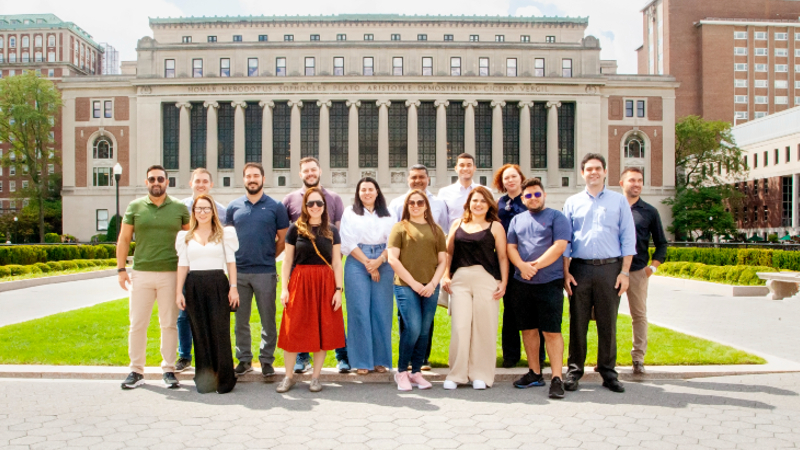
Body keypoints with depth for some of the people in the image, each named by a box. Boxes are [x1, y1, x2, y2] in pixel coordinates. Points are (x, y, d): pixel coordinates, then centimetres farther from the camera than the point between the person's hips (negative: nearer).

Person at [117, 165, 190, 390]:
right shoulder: (135, 207, 7)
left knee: (169, 324, 5)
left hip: (171, 274, 0)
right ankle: (136, 371, 15)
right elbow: (124, 239, 9)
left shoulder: (180, 208, 5)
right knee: (137, 324, 4)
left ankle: (168, 370, 15)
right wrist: (121, 269, 1)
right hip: (140, 273, 1)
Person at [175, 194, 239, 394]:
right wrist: (179, 292, 4)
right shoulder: (186, 237, 13)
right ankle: (204, 380, 12)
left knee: (220, 332, -4)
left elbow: (231, 262, 5)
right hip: (194, 287, 2)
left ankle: (224, 379, 5)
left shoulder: (224, 234, 7)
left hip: (218, 285, -2)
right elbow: (183, 265, 11)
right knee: (200, 334, 4)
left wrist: (233, 287, -3)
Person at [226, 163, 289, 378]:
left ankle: (267, 359, 16)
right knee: (240, 319, 10)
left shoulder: (275, 206, 2)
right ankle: (244, 359, 22)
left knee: (268, 319, 4)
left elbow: (283, 239, 6)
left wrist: (268, 256, 6)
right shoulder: (233, 207, 8)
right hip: (239, 271, 2)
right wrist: (234, 259, 5)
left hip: (265, 272, -2)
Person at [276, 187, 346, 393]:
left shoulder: (331, 231, 8)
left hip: (325, 283, 1)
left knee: (323, 330, 4)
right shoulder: (295, 229, 4)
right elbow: (287, 261, 5)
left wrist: (338, 289, -2)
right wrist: (284, 287, -3)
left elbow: (336, 262, 6)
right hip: (300, 282, -1)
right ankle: (289, 376, 15)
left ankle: (315, 377, 16)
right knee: (294, 330, 1)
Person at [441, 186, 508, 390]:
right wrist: (445, 275, 4)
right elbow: (449, 251, 14)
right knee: (460, 326, -2)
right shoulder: (458, 224, 14)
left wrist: (503, 282, -5)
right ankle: (456, 374, 9)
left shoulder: (495, 226, 6)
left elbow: (502, 256, 3)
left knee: (484, 327, 1)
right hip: (460, 279, 2)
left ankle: (481, 375, 14)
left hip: (487, 279, -2)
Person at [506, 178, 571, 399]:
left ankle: (557, 378, -1)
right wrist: (522, 266, -11)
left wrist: (535, 265, -13)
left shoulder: (556, 217, 4)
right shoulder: (517, 220, 18)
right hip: (521, 283, 5)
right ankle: (534, 373, 22)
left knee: (552, 331, -6)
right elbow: (511, 247, 9)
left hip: (549, 282, -5)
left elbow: (559, 246, -8)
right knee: (528, 329, 10)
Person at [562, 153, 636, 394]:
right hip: (580, 268, 1)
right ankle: (574, 371, 13)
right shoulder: (572, 202, 11)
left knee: (608, 323, 5)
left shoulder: (619, 201, 9)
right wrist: (565, 272, 0)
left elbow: (628, 238, 6)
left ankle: (608, 372, 16)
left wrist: (624, 272, -3)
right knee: (578, 322, 3)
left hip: (610, 268, 0)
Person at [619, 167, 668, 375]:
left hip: (638, 271, 1)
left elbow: (661, 243, 13)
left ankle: (638, 358, 15)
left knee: (639, 314, 6)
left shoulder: (650, 212, 8)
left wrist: (654, 265, 0)